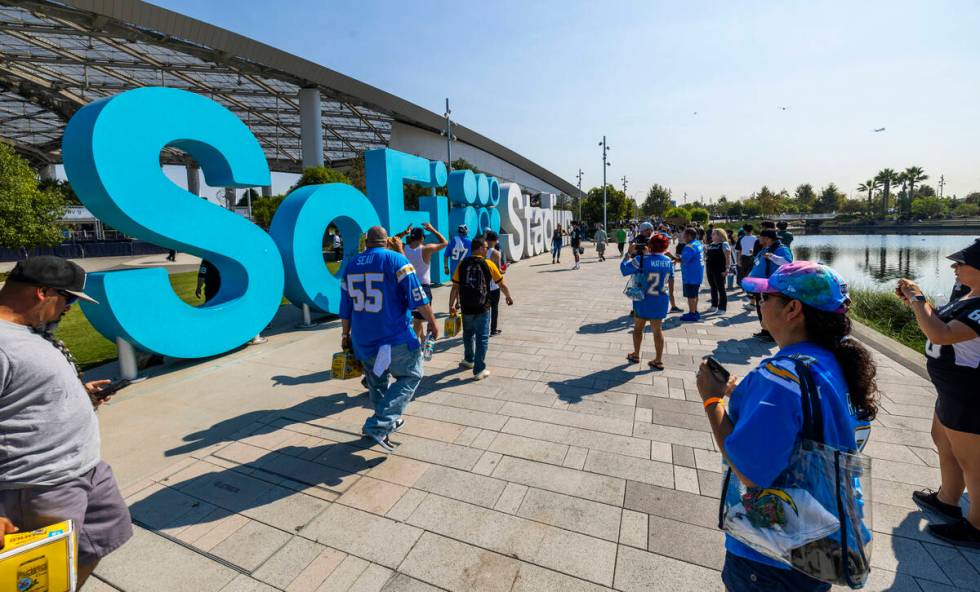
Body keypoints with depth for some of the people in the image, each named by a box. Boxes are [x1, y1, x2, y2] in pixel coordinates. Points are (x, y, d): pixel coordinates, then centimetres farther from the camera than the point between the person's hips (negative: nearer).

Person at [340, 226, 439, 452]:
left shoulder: (351, 265, 9)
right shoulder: (396, 260, -8)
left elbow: (345, 306, 13)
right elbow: (417, 297, -12)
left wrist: (345, 335, 23)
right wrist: (432, 323, -1)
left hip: (363, 339, 6)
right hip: (395, 338, -6)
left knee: (376, 382, 21)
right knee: (410, 376, 8)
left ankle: (389, 422, 37)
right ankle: (379, 425, -3)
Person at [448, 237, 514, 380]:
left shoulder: (462, 264, -1)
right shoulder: (488, 264, -6)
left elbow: (455, 287, -2)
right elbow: (502, 284, 2)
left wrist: (451, 305, 7)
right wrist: (509, 297, 19)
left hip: (466, 308, 4)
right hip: (482, 309, -3)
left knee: (468, 335, 24)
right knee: (482, 338, 7)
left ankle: (469, 360, 44)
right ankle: (479, 370, 10)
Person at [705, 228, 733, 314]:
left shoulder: (724, 244, -6)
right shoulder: (711, 245, 14)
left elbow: (728, 257, -12)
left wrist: (727, 269, -18)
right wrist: (705, 252, 3)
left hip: (719, 270, -7)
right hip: (710, 269, 7)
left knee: (720, 288, -1)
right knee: (713, 288, 13)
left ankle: (722, 308, 6)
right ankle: (714, 306, 23)